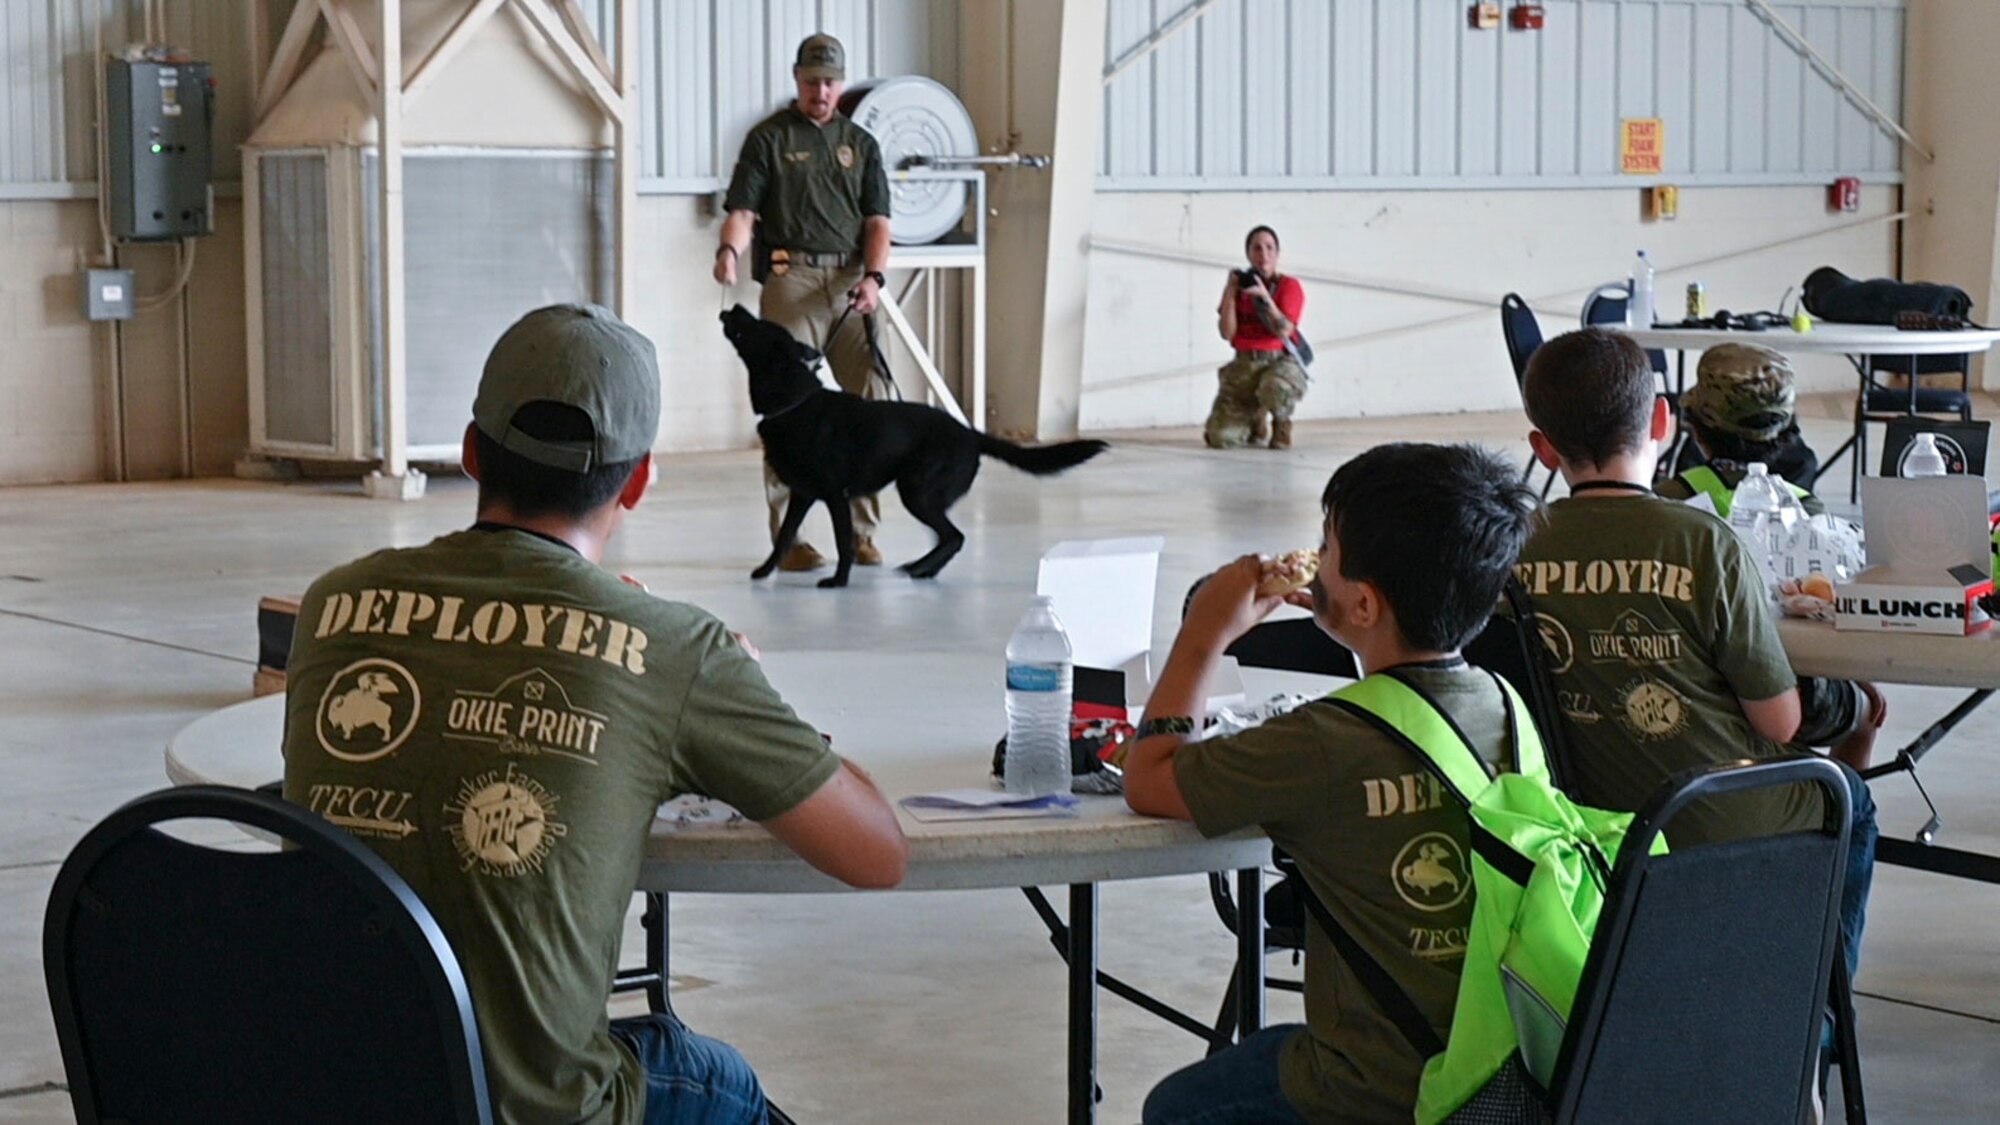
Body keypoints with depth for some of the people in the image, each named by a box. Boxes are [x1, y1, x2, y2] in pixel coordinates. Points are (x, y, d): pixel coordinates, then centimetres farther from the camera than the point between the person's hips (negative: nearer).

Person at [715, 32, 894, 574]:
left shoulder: (860, 143, 17)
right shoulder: (768, 138, 7)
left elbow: (877, 220, 11)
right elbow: (742, 209, -2)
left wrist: (873, 276, -7)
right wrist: (730, 249, -23)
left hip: (852, 281, 4)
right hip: (792, 279, -3)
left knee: (866, 402, -1)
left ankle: (861, 530, 7)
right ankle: (788, 536, -3)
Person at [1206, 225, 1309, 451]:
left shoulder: (1289, 286, 0)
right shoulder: (1239, 285, 8)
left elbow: (1284, 331, -14)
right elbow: (1227, 333, -2)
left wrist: (1265, 296, -22)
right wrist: (1229, 292, -9)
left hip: (1280, 361, -3)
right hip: (1244, 365, 3)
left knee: (1275, 388, -44)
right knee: (1220, 437, -15)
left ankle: (1282, 423, -4)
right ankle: (1255, 422, 24)